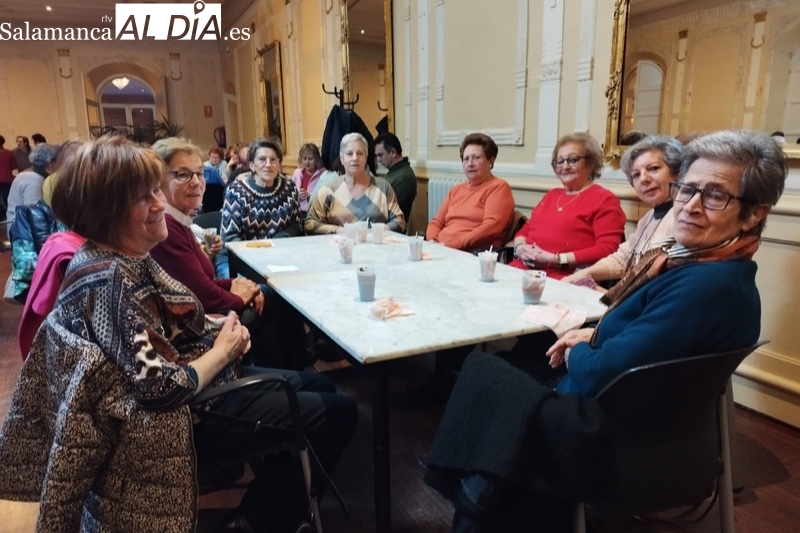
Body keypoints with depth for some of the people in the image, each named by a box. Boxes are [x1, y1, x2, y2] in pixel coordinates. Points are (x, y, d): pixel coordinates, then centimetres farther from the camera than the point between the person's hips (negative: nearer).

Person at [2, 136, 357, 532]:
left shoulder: (130, 257, 0)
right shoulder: (107, 281, -29)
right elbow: (161, 389, -33)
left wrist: (222, 328, -5)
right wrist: (224, 350, -17)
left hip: (209, 379, 10)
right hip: (188, 412, -10)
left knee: (319, 385, 21)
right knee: (338, 413, -1)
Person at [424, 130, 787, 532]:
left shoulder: (709, 285, -29)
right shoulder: (695, 260, 2)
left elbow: (598, 376, -28)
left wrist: (576, 352, -7)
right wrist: (593, 337, -1)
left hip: (618, 447, -9)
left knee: (484, 373, 3)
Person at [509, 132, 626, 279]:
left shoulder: (604, 200, 3)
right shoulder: (551, 195, 26)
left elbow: (607, 250, -8)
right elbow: (525, 230, 23)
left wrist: (555, 259, -13)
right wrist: (520, 248, -1)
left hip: (563, 281, -6)